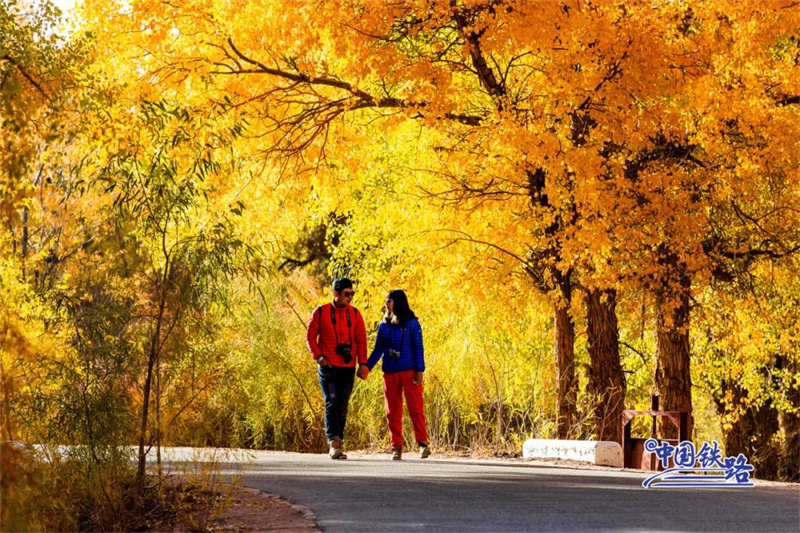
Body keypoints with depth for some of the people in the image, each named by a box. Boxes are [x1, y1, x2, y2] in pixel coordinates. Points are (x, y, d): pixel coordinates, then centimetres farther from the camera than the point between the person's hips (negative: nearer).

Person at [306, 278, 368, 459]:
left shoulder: (355, 314, 8)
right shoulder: (321, 312, 1)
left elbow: (361, 340, 8)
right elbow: (310, 336, 3)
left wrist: (362, 363, -1)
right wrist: (318, 356, -10)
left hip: (348, 368, 3)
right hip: (328, 367, -3)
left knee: (342, 407, 7)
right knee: (331, 403, -13)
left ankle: (339, 444, 14)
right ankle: (334, 442, -20)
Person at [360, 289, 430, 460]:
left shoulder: (411, 323, 1)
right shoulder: (384, 326, 11)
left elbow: (418, 348, -2)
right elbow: (378, 349, 12)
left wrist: (420, 370, -9)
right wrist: (367, 367, 1)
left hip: (409, 372, -4)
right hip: (390, 374, 4)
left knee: (415, 408, -9)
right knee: (393, 412, 3)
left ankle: (423, 443, -7)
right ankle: (396, 447, 6)